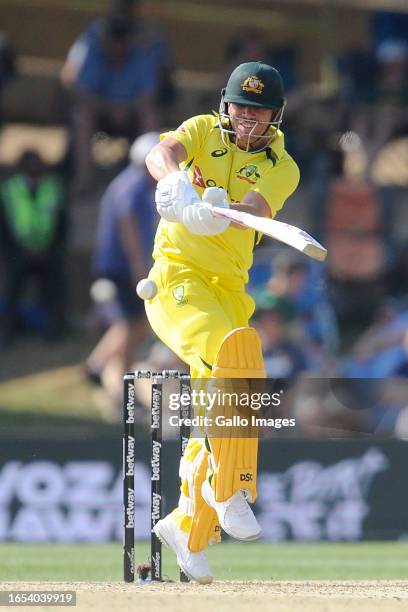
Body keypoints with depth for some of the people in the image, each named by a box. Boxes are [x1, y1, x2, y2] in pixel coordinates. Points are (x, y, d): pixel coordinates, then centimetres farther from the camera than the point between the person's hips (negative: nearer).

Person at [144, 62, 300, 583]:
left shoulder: (281, 168, 3)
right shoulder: (204, 132, 2)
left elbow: (255, 208, -20)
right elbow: (160, 155, -20)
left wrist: (222, 211, -43)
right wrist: (177, 183, -44)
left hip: (229, 290, 4)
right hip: (176, 279, -4)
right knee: (237, 347, -32)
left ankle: (189, 529, 24)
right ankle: (230, 486, -28)